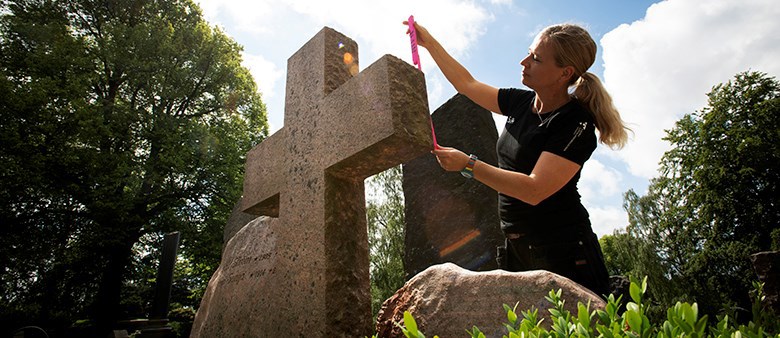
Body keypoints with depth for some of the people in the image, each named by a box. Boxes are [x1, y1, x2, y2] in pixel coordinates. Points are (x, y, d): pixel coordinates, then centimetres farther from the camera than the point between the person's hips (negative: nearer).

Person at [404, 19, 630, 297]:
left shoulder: (576, 123, -16)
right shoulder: (522, 102, 5)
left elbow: (534, 190, -25)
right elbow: (467, 84, 16)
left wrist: (467, 165, -23)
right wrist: (429, 43, 14)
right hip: (515, 247, 6)